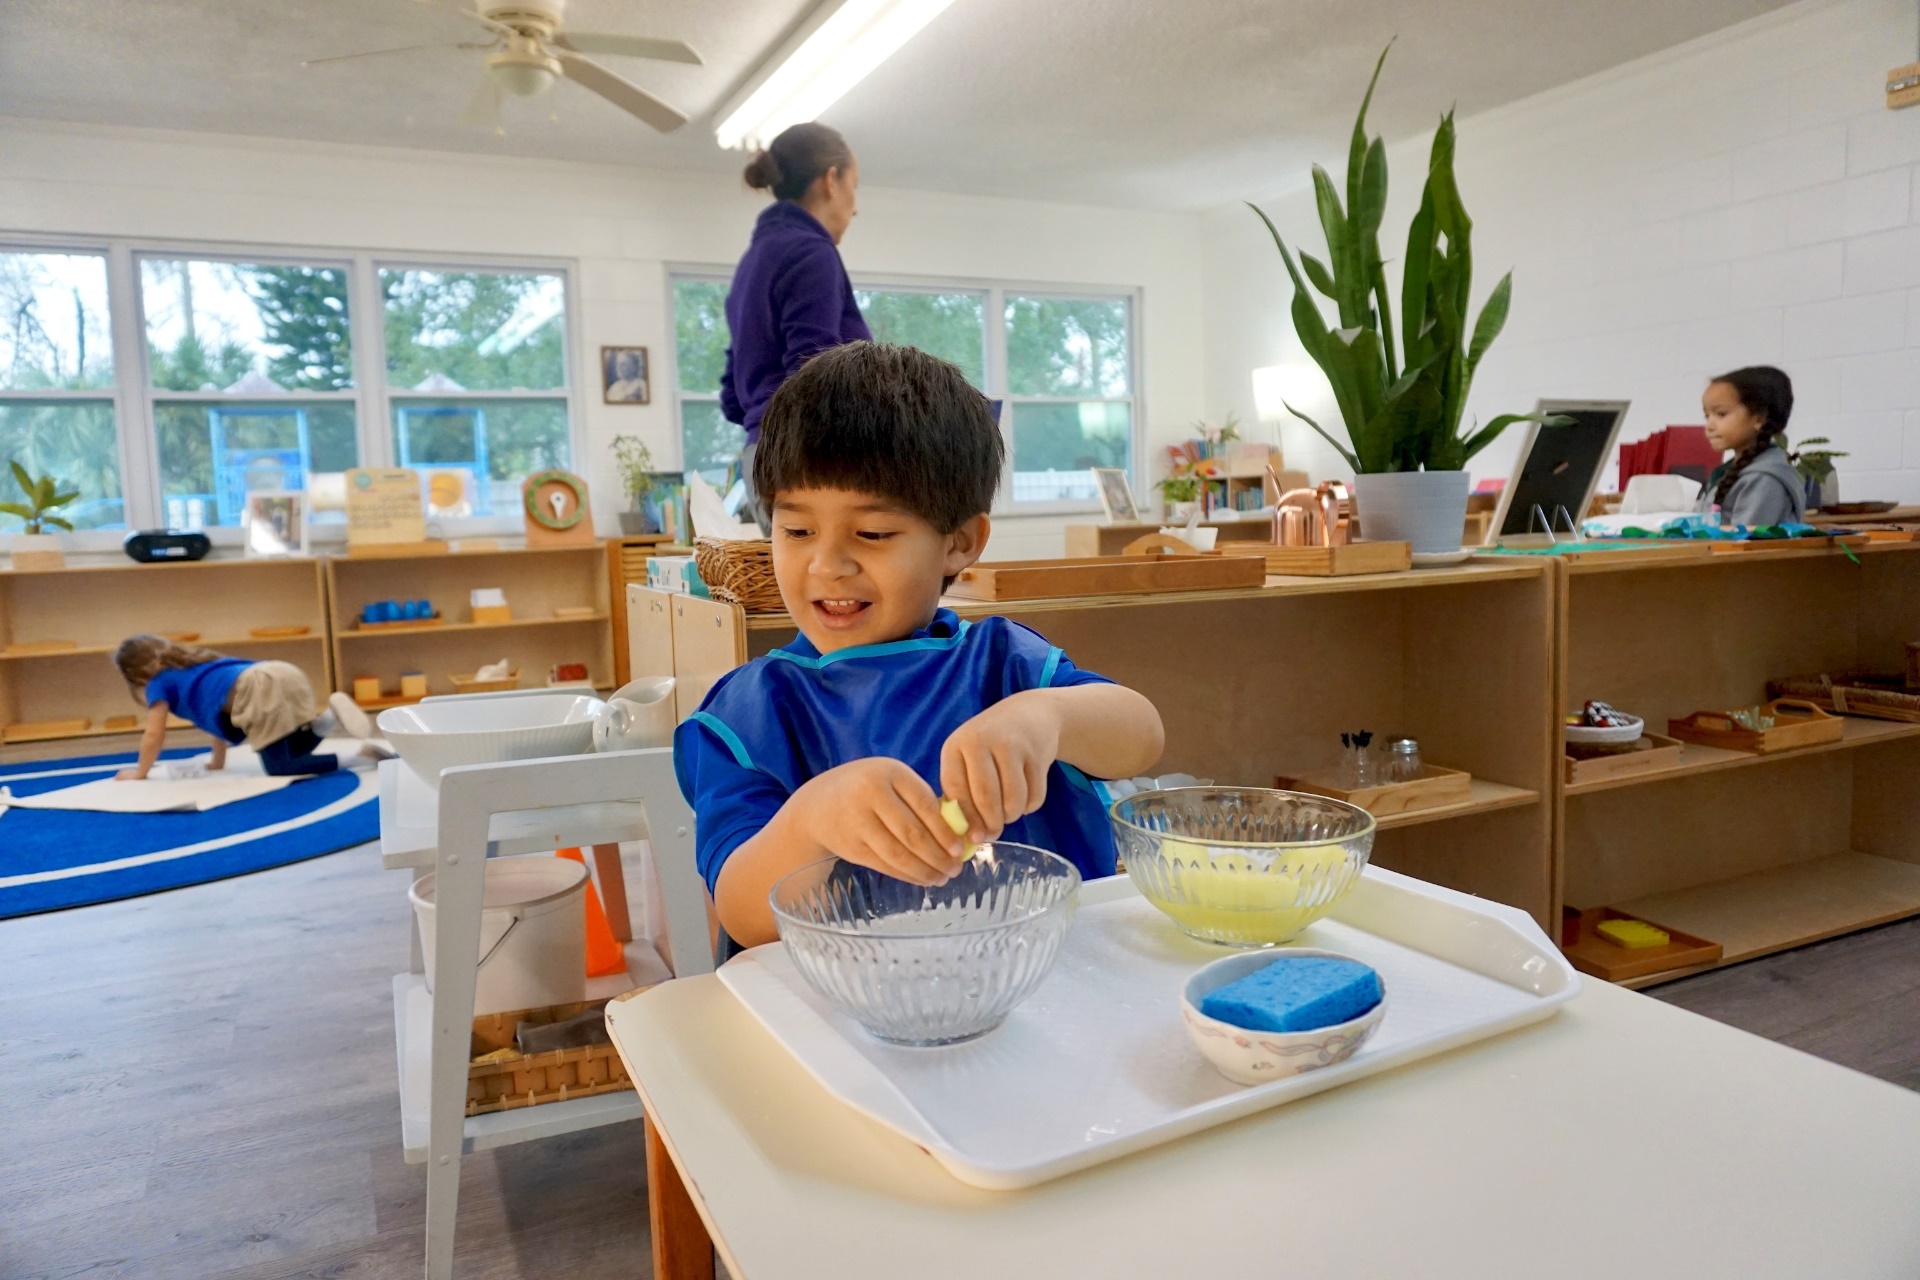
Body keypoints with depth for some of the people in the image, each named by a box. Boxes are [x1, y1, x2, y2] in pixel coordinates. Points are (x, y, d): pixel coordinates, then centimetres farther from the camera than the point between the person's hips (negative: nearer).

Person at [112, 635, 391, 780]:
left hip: (259, 690, -8)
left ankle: (359, 757, -25)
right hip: (283, 673, 8)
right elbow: (217, 708, 45)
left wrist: (140, 773, 32)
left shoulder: (160, 682, 19)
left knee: (280, 768, -4)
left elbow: (154, 735, 18)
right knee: (292, 753, 17)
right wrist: (217, 761, 50)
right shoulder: (190, 666, 41)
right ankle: (331, 718, -10)